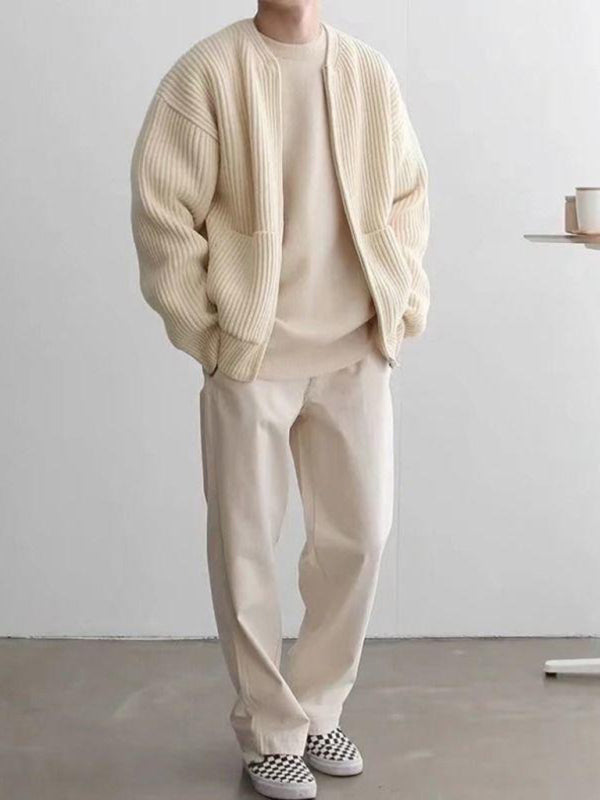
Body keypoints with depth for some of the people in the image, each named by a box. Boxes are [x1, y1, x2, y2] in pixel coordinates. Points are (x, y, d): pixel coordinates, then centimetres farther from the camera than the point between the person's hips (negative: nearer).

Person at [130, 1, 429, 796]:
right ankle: (271, 732, 21)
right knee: (246, 545, 3)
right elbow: (161, 206, -7)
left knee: (359, 534, 8)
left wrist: (402, 307, 5)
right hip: (251, 354, -3)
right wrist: (205, 329, -9)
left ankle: (316, 710, 28)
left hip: (358, 350, 4)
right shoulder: (208, 71, -7)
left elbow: (408, 197, 13)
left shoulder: (370, 74, 5)